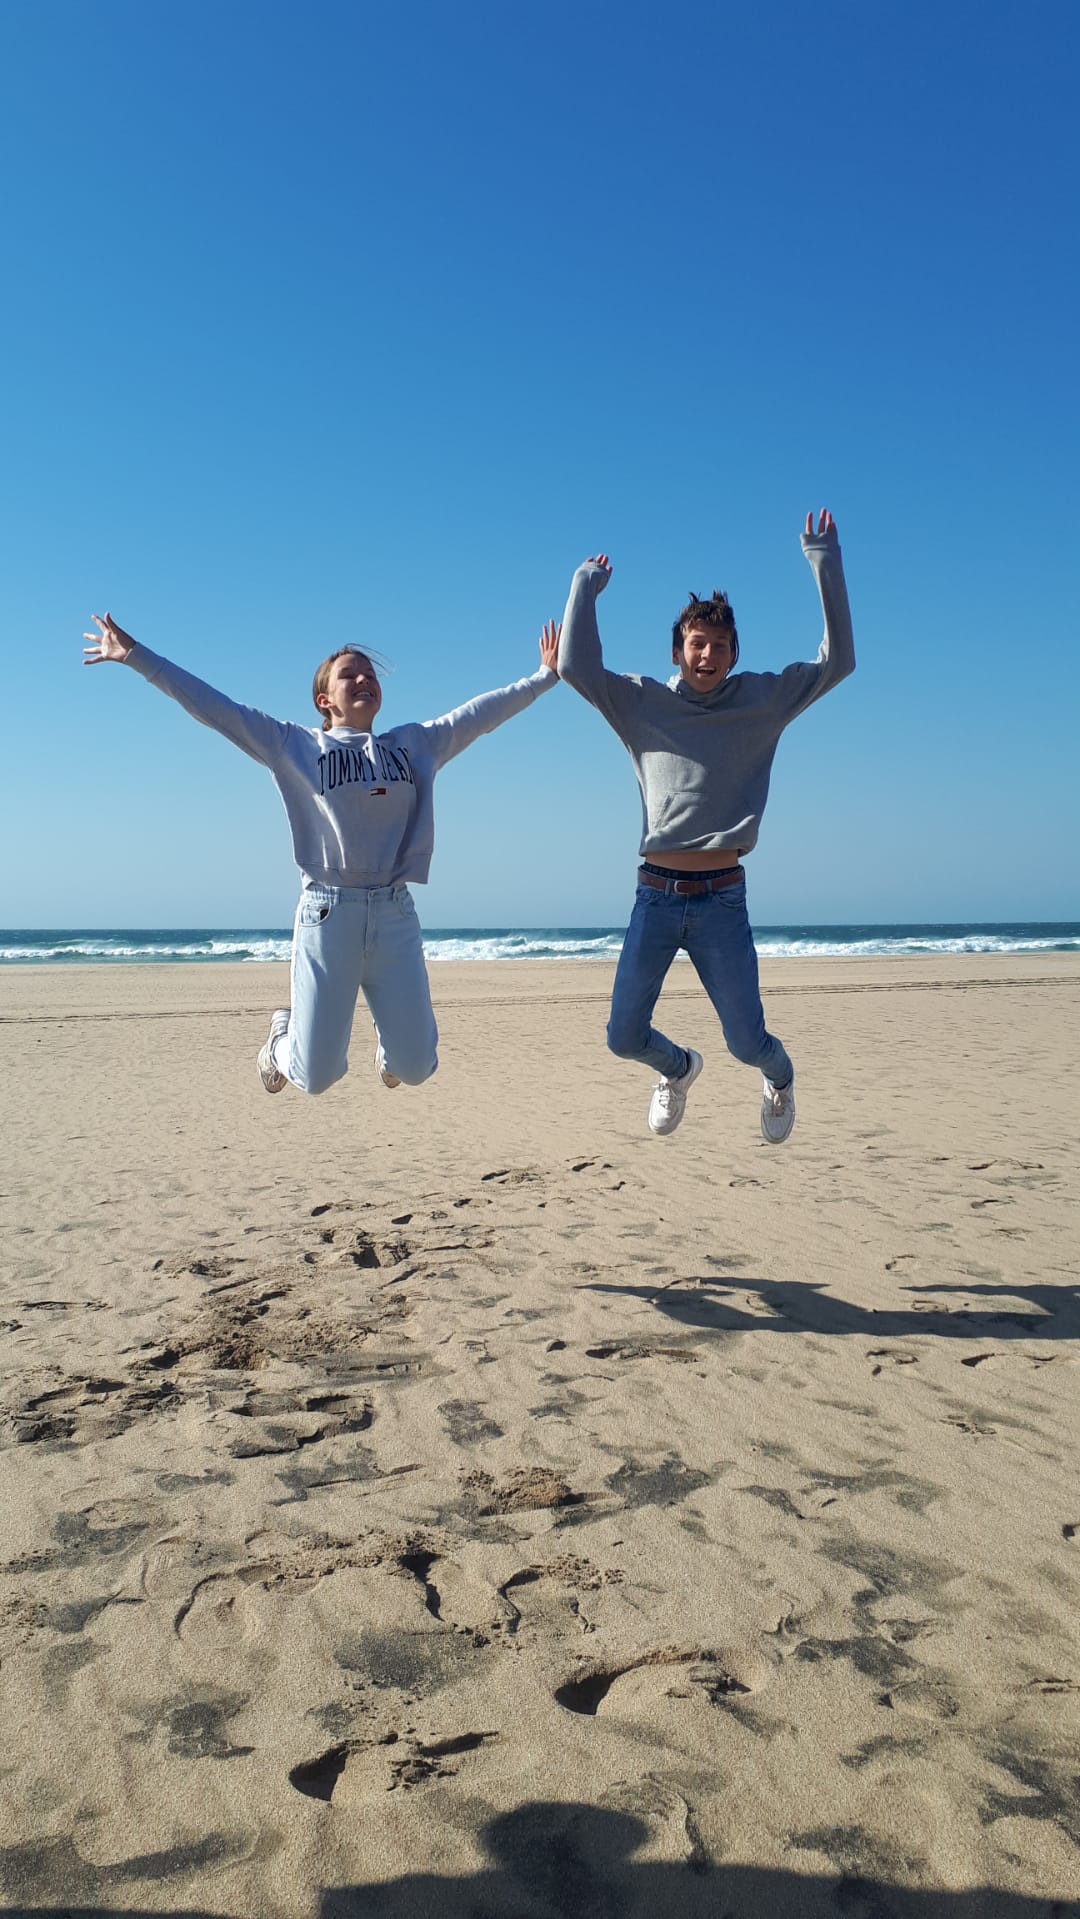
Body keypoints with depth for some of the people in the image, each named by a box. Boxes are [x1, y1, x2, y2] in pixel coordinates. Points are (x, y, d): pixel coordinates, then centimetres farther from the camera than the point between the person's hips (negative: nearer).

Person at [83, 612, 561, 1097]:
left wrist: (545, 675, 15)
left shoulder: (415, 744, 15)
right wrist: (135, 656, 1)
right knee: (316, 1077, 1)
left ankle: (387, 1041, 40)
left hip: (395, 913, 3)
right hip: (327, 911, -2)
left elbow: (481, 712, 16)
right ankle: (284, 1035, 37)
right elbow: (212, 707, 4)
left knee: (415, 1068, 2)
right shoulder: (294, 745, 6)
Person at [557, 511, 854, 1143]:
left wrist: (826, 566, 1)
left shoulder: (762, 700, 8)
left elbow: (838, 661, 2)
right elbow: (576, 665, -5)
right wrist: (585, 587, 3)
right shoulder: (642, 703, 7)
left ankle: (780, 1076, 38)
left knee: (748, 1042, -1)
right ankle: (679, 1068, 39)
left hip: (723, 899, -1)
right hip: (656, 894, 1)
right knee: (625, 1036, 2)